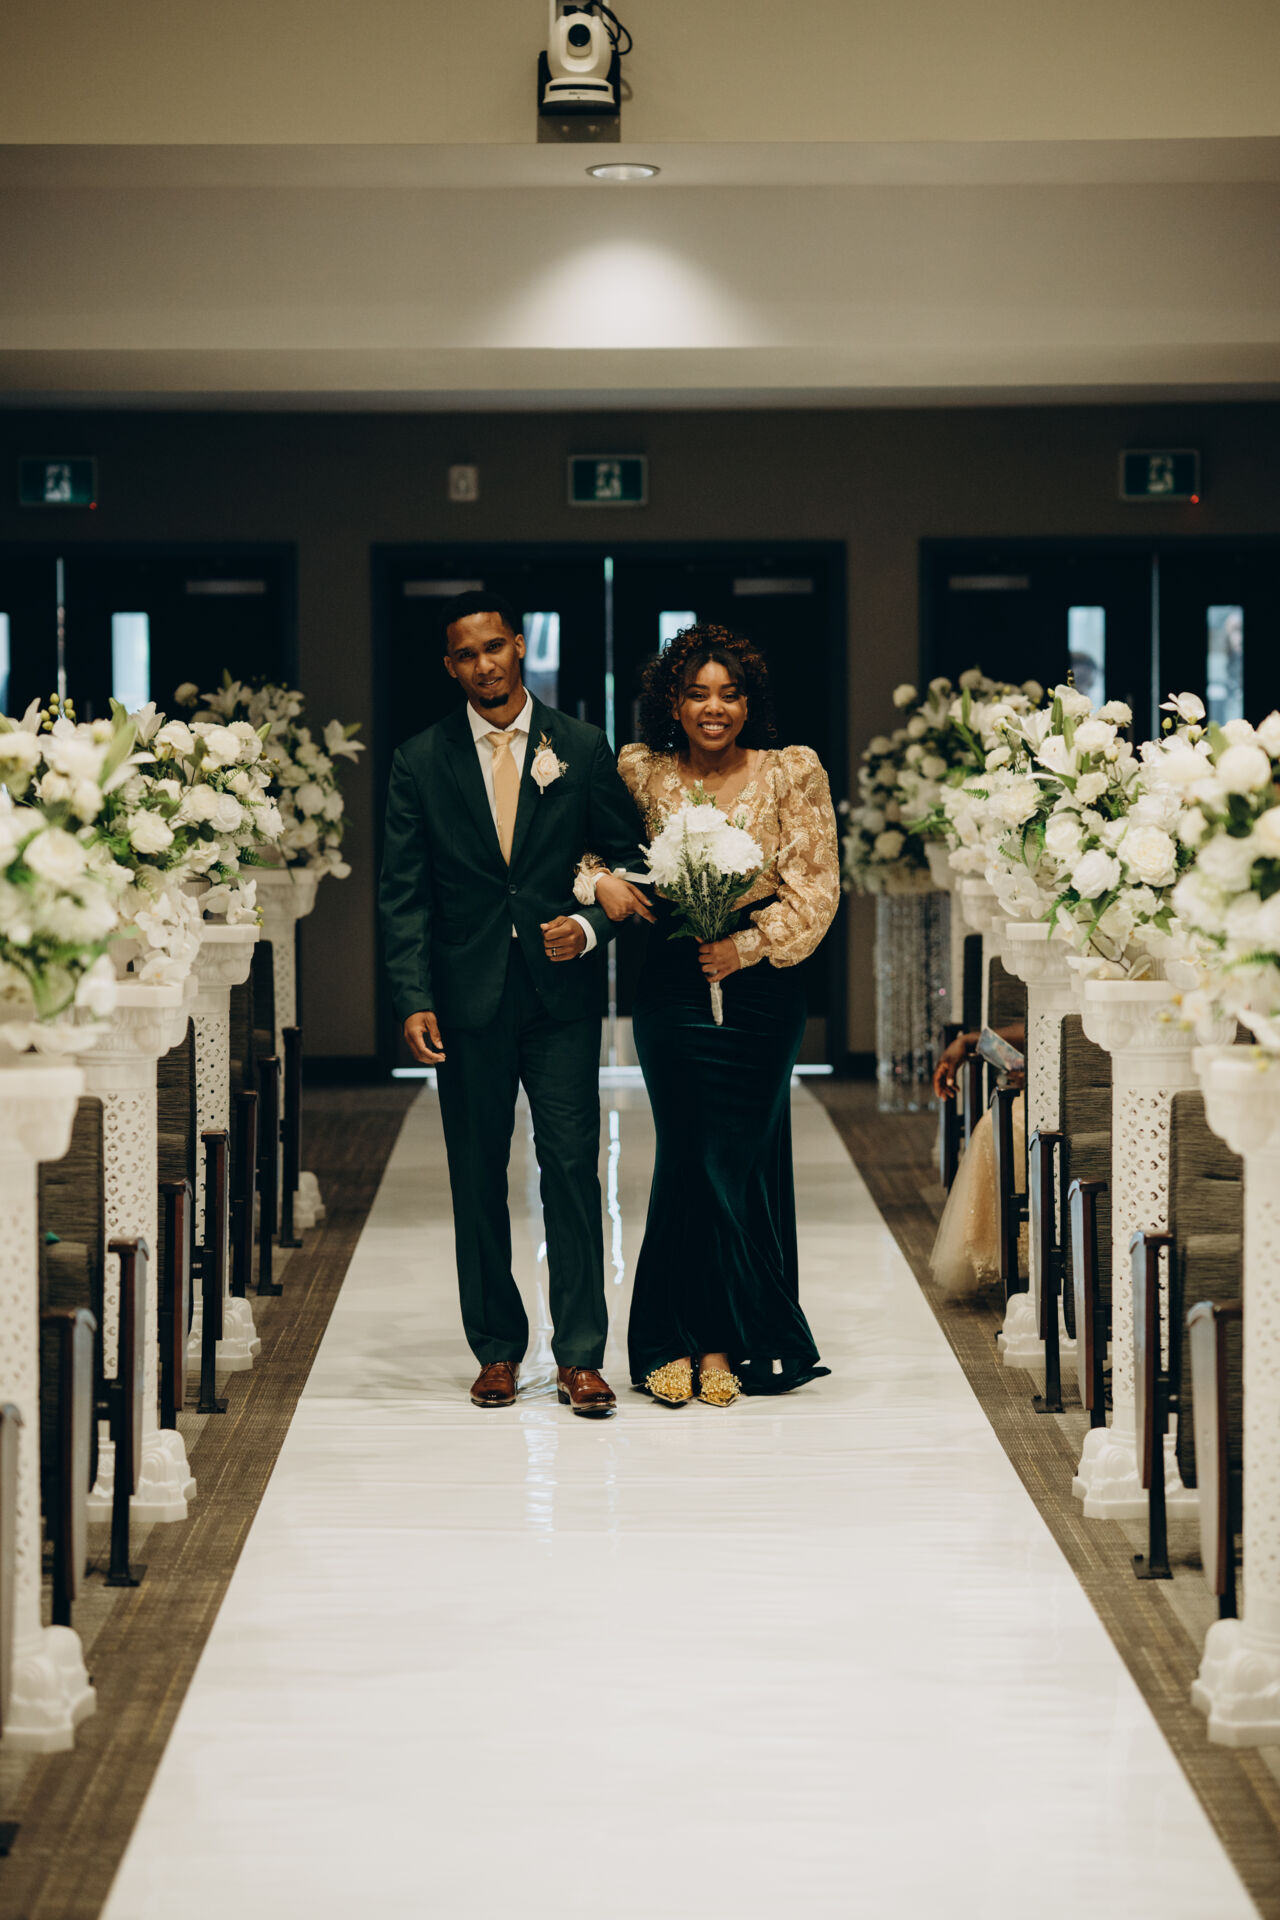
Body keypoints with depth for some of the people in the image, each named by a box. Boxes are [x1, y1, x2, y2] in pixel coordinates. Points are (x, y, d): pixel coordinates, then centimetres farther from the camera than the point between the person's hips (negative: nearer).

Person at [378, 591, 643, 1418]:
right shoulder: (421, 760, 5)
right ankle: (498, 1350, 16)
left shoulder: (582, 747, 4)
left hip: (562, 992, -1)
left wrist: (590, 925, -12)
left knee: (572, 1167, -6)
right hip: (468, 998, 1)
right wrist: (414, 999, -7)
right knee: (478, 1179, 6)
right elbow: (404, 893, 2)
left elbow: (628, 856, 8)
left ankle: (581, 1357, -2)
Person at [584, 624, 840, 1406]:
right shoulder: (642, 772, 4)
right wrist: (601, 879, -7)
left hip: (760, 982, 0)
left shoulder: (794, 773, 2)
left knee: (741, 1159, 1)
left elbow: (817, 886, 0)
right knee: (690, 1157, -2)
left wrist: (749, 944, -11)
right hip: (674, 982, 0)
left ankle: (725, 1344, 11)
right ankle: (679, 1342, 7)